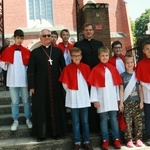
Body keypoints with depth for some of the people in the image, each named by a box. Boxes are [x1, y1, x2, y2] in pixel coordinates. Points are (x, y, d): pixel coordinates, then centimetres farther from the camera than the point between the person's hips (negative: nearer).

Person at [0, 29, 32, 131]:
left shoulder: (27, 51, 2)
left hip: (24, 79, 0)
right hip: (12, 80, 0)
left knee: (26, 100, 8)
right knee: (14, 101, 7)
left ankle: (28, 119, 21)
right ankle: (15, 120, 18)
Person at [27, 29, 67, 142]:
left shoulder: (58, 51, 8)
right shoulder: (35, 52, 4)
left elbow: (63, 67, 8)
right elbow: (31, 71, 1)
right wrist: (31, 86, -6)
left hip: (56, 85, 1)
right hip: (40, 86, -1)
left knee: (56, 108, 7)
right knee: (41, 110, 4)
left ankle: (57, 131, 20)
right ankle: (42, 133, 15)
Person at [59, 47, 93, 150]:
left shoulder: (86, 67, 1)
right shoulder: (67, 69, -3)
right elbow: (65, 84, -1)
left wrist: (83, 90, 7)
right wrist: (70, 92, 2)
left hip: (84, 98, 1)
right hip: (73, 99, -1)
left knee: (85, 121, 9)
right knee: (76, 122, 8)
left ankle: (87, 141, 20)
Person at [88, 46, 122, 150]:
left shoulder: (113, 68, 6)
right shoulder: (96, 70, -3)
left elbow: (117, 84, 8)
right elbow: (93, 85, -4)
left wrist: (118, 97, 7)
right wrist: (95, 99, -8)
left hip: (112, 98, 2)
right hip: (102, 99, -2)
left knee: (114, 118, 7)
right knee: (104, 119, 6)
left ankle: (116, 139, 16)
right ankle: (105, 140, 14)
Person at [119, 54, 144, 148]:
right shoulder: (123, 75, 2)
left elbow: (140, 89, 7)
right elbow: (121, 90, 2)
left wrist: (141, 101, 1)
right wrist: (121, 102, -3)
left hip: (137, 101, 2)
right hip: (127, 102, -2)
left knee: (138, 121, 3)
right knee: (128, 121, 0)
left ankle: (138, 138, 14)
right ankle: (129, 140, 8)